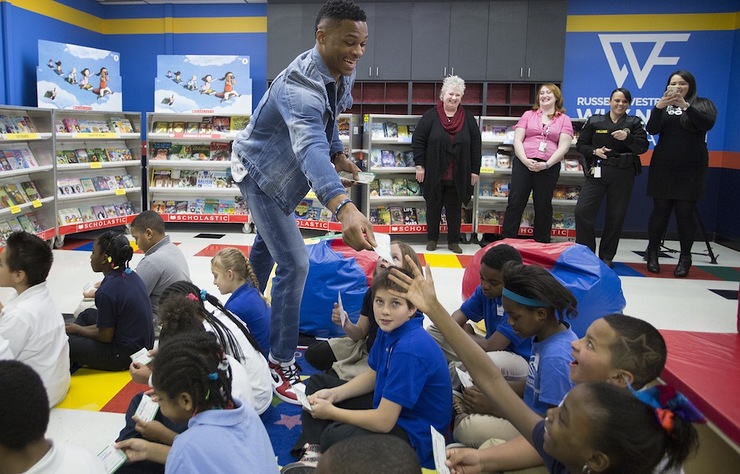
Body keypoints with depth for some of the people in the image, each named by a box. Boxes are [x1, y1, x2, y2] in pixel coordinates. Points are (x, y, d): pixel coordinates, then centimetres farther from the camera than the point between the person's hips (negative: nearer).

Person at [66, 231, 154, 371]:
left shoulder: (107, 291, -25)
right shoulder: (131, 275, 1)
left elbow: (105, 336, -16)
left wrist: (78, 330, 1)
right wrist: (80, 329, 14)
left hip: (125, 356, -10)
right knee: (88, 314, 25)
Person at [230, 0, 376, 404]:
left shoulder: (341, 72, -10)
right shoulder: (299, 86, -39)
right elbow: (310, 148, -57)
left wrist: (338, 153, -4)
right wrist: (344, 208, -72)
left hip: (279, 172, 10)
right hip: (259, 172, -9)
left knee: (268, 244, 25)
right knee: (294, 263, -16)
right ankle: (281, 363, -1)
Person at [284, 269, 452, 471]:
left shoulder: (410, 349, -30)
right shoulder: (389, 329, -4)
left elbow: (384, 422, -28)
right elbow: (372, 377, 12)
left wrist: (332, 412, -16)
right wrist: (334, 394, -3)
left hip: (414, 435, -10)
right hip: (388, 406, 10)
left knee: (334, 435, -36)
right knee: (317, 382, 14)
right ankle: (314, 453, -3)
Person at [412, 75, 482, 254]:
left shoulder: (468, 118, 4)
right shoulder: (430, 116, -2)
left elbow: (476, 145, 5)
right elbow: (418, 141, -3)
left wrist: (475, 170, 1)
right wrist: (419, 165, -8)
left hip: (458, 176, 1)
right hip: (434, 174, -1)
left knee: (455, 208, 9)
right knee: (433, 206, 10)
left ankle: (454, 241, 20)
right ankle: (432, 239, 22)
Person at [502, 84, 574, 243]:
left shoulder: (564, 119, 9)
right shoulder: (528, 115, 12)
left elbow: (563, 147, -1)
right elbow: (517, 140, 3)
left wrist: (546, 164, -14)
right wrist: (525, 160, -13)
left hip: (549, 167, 0)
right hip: (524, 163, 1)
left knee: (543, 206, 7)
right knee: (515, 203, -2)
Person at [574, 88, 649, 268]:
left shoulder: (634, 123, 7)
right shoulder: (594, 121, 7)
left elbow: (643, 147, -4)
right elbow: (581, 145, 8)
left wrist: (627, 138, -22)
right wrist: (595, 151, -12)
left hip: (623, 174, 0)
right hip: (597, 172, 0)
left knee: (616, 216, 5)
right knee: (582, 211, -11)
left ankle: (607, 256, 18)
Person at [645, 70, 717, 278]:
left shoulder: (703, 104, 6)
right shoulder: (663, 105, 10)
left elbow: (707, 124, -14)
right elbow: (652, 130, -5)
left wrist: (686, 106, -27)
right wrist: (658, 107, -22)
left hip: (691, 169, -1)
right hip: (663, 167, 1)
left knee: (685, 212, -2)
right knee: (660, 210, 2)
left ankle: (685, 257, 5)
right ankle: (652, 253, 12)